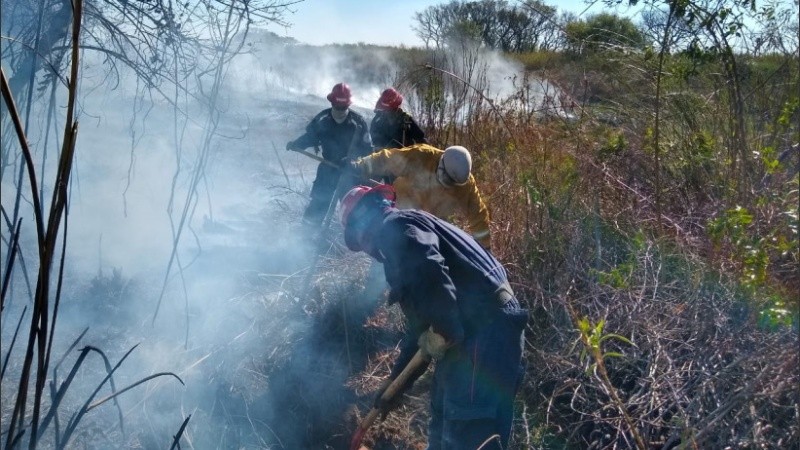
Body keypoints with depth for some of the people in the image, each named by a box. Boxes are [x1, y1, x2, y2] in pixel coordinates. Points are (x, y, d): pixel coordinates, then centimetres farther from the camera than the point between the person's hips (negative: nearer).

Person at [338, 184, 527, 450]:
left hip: (484, 328, -11)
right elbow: (419, 324, 32)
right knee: (444, 427, 21)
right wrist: (395, 384, 33)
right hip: (474, 330, 11)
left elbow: (429, 270, -26)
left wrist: (444, 331, -19)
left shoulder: (394, 228, -2)